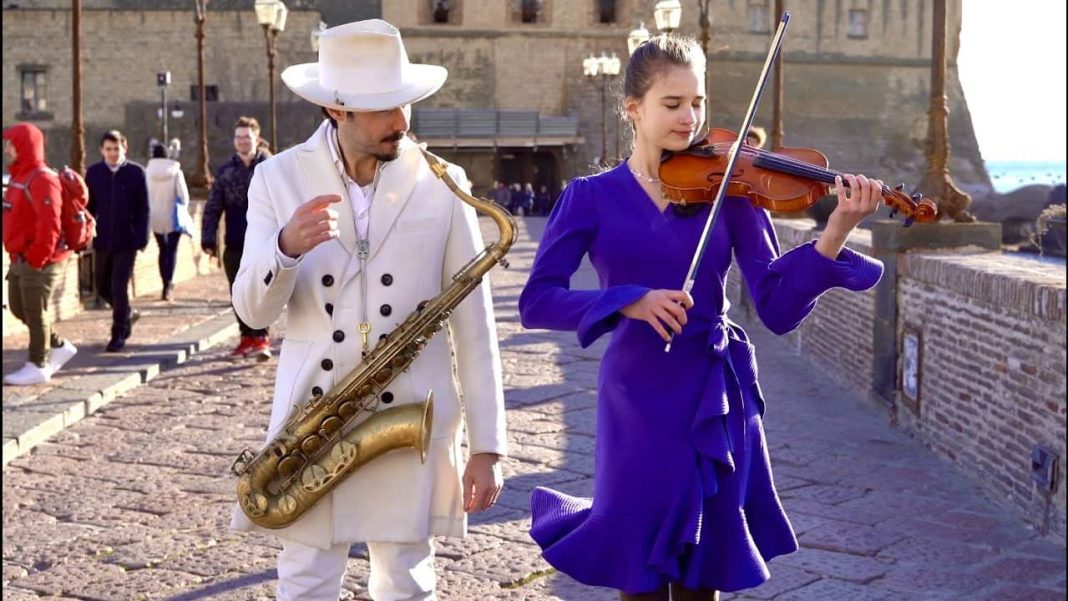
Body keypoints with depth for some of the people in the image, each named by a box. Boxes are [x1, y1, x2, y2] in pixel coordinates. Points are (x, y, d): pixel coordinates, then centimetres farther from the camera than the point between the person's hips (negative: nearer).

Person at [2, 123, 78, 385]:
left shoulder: (41, 180, -18)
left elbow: (49, 225, -25)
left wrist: (36, 258, -22)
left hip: (41, 261, -10)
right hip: (21, 259, 10)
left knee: (35, 312, -2)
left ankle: (38, 366, 8)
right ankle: (59, 346, 26)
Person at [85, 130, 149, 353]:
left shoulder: (136, 172, -3)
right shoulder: (93, 173, 3)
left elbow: (143, 209, -3)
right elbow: (88, 207, 8)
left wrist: (141, 239, -9)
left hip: (126, 241, -4)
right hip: (102, 241, 4)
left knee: (119, 288, -5)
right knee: (103, 287, 12)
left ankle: (119, 334, 8)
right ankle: (127, 315, 37)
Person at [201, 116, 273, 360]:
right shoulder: (226, 170, 9)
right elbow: (212, 208, 8)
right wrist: (208, 239, 1)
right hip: (234, 244, 5)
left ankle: (261, 339, -8)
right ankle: (247, 337, 21)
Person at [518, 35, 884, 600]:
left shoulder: (729, 191, 0)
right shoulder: (592, 197, -2)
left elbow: (778, 309, -8)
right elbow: (537, 300, -10)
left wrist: (835, 233, -22)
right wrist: (629, 301, -24)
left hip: (719, 400, 2)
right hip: (639, 403, -2)